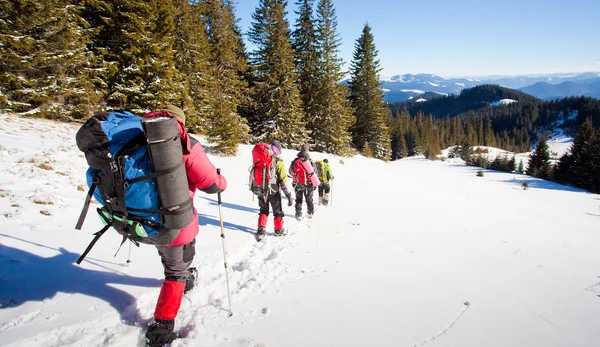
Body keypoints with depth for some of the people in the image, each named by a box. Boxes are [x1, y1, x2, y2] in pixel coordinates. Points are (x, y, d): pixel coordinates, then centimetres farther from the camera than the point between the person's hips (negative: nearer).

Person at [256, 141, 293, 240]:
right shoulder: (278, 162, -13)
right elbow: (283, 180, -16)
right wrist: (288, 195, -11)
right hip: (274, 191, -4)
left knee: (263, 210, 20)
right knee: (278, 211, 15)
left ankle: (261, 230, 12)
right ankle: (279, 230, 26)